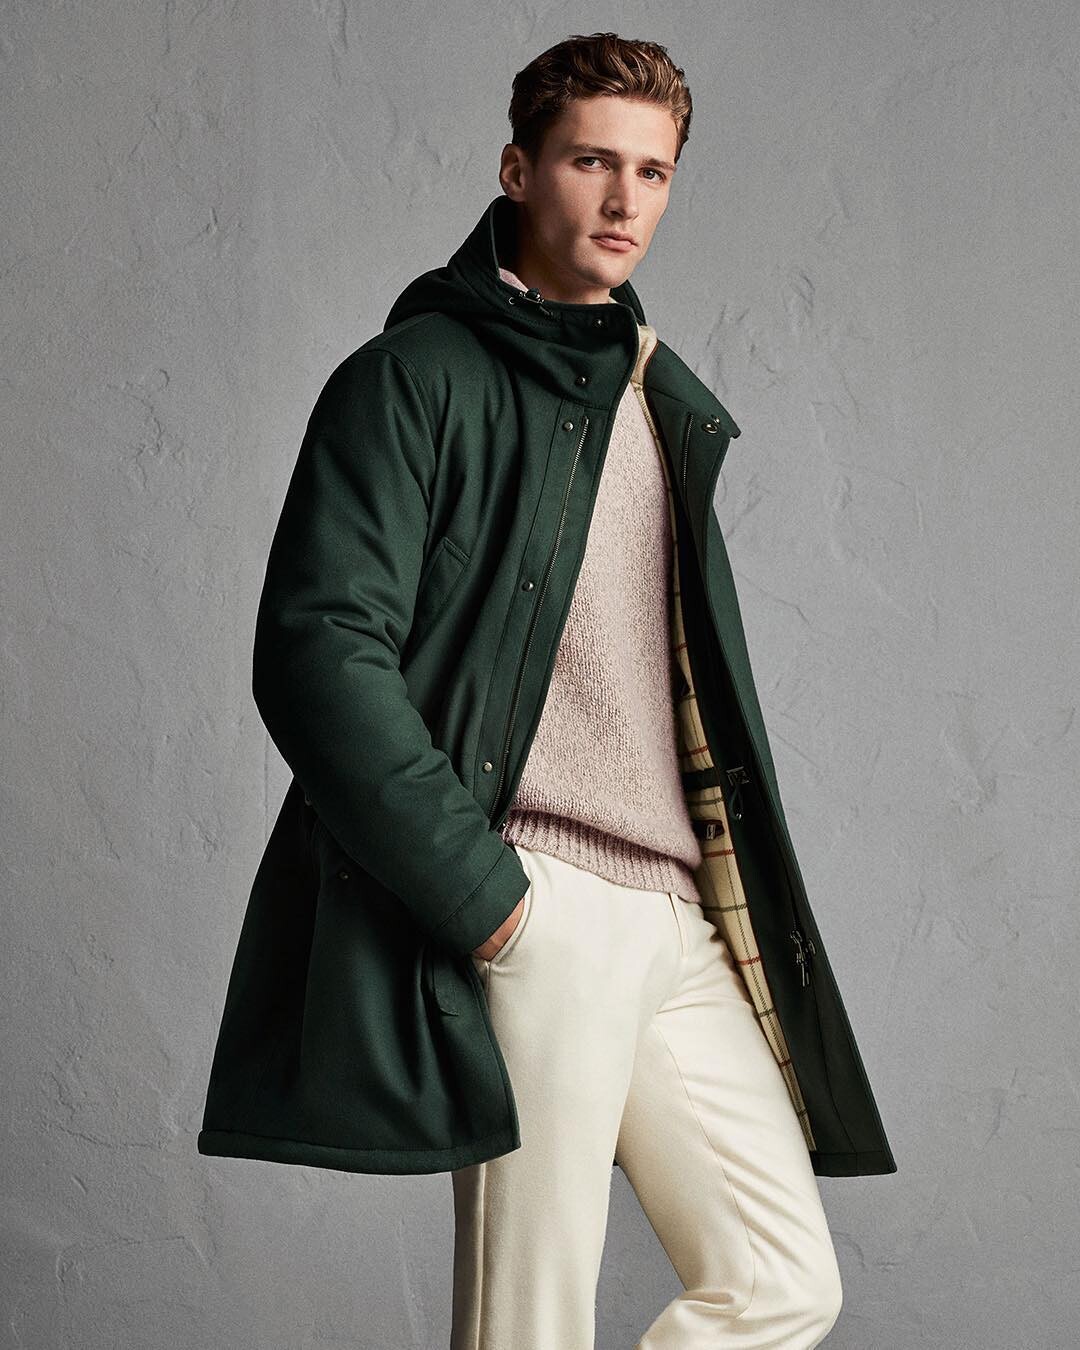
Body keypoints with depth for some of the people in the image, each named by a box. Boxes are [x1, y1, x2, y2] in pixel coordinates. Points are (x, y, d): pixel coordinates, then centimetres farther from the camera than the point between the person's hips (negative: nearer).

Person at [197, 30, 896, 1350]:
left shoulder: (664, 401, 21)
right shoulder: (416, 379, -2)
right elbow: (318, 653, -13)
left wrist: (743, 896, 16)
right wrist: (484, 895, -16)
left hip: (687, 922, 7)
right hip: (530, 922, -7)